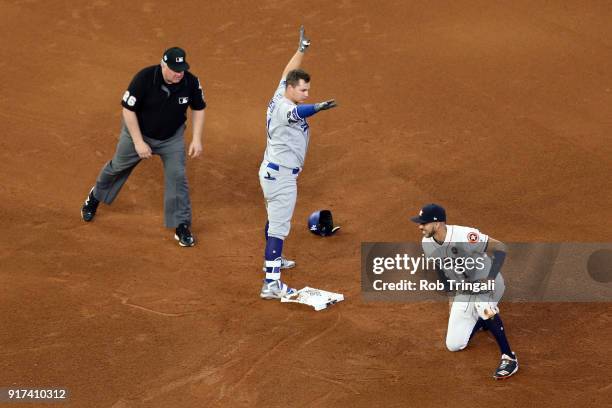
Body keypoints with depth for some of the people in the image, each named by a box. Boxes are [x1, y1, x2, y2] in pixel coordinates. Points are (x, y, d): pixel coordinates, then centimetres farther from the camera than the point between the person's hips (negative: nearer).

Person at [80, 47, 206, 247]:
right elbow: (128, 109, -23)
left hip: (171, 138, 1)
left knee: (177, 176, -10)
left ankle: (181, 226, 3)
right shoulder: (144, 78, -33)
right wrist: (138, 142, -24)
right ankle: (95, 197, 46)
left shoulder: (191, 82, -23)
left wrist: (197, 139, -12)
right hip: (138, 132, -1)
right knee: (117, 167, 17)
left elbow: (198, 108, -5)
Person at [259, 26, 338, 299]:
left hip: (273, 171, 11)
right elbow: (297, 113, -49)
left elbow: (288, 73, 22)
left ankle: (273, 259, 49)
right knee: (279, 226, -13)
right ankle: (271, 284, -17)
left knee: (275, 218, 28)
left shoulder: (279, 97, 4)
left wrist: (302, 49, 26)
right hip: (281, 175, -11)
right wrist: (316, 108, -69)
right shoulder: (285, 108, -24)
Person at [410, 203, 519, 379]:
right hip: (462, 291, 7)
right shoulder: (427, 243, -11)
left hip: (489, 285, -6)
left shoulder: (464, 236, -33)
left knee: (483, 306, -41)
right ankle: (481, 320, 34)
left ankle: (509, 358, -26)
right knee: (453, 345, 5)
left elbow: (500, 248, -33)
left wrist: (490, 279, -45)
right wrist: (451, 295, 9)